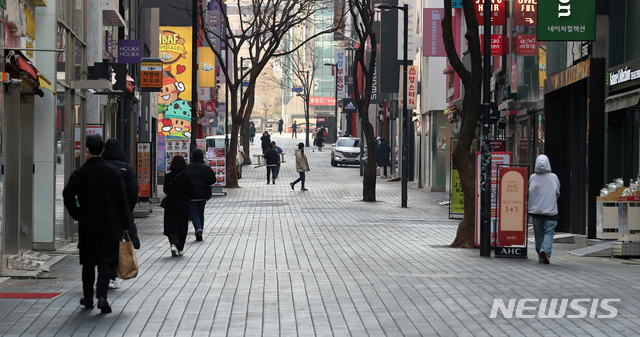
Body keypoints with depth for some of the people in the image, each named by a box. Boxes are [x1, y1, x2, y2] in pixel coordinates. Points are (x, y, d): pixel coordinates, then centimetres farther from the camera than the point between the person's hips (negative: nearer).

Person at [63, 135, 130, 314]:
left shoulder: (80, 173, -5)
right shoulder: (114, 171, -2)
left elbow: (68, 196, -12)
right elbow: (122, 200, -1)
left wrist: (77, 215, 3)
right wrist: (125, 224, 5)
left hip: (87, 225, 0)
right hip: (109, 225, 0)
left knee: (88, 262, 14)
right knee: (106, 261, 0)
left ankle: (88, 298, 23)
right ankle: (102, 296, -18)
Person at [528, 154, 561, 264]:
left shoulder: (532, 178, -6)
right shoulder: (553, 177, -6)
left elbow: (529, 193, 3)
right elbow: (557, 193, 5)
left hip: (536, 210, 2)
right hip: (550, 210, -2)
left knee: (539, 234, 10)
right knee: (549, 232, 3)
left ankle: (541, 257, 14)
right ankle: (545, 250, -20)